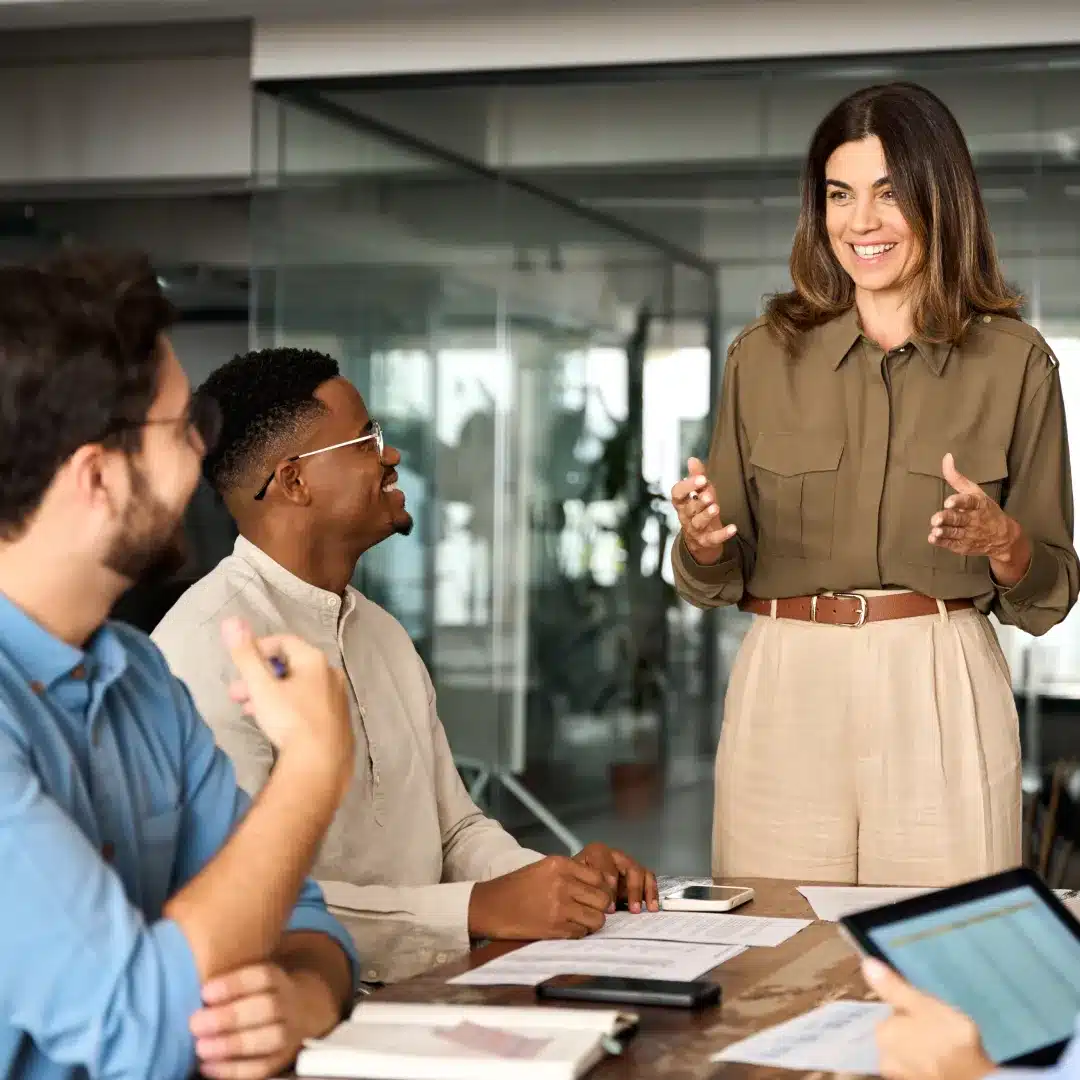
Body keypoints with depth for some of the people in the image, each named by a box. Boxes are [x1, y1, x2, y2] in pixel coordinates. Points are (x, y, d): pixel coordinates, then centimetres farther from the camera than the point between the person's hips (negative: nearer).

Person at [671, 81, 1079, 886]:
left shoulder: (1015, 361, 3)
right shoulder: (764, 356, 7)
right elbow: (722, 579, 11)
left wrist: (1001, 541, -14)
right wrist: (701, 538, -10)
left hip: (941, 694, -1)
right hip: (786, 691, 1)